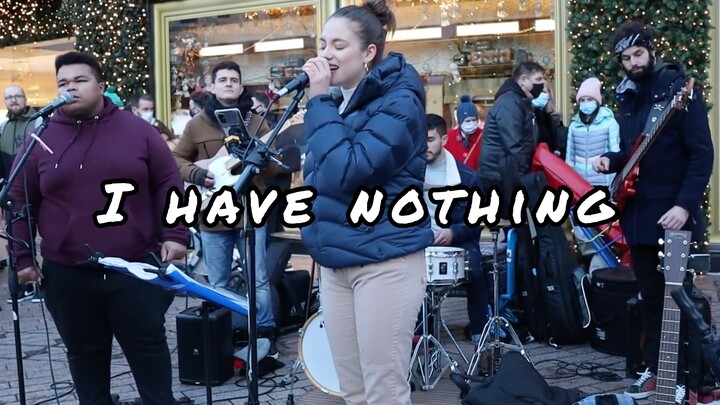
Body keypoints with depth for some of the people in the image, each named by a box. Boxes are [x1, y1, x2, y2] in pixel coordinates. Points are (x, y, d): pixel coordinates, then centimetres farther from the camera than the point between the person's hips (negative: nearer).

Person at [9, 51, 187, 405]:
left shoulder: (137, 131, 1)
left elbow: (168, 185, 2)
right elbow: (20, 202, 5)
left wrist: (174, 234, -6)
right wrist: (22, 256, 0)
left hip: (136, 268, -1)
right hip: (68, 275, 2)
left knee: (148, 345, 8)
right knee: (84, 351, 15)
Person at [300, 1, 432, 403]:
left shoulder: (397, 100, -12)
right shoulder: (339, 101, 13)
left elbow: (347, 170, -24)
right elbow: (318, 173, 19)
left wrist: (319, 101, -17)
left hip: (384, 261, -8)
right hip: (336, 261, 8)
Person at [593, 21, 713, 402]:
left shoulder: (679, 88, -8)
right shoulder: (628, 96, 11)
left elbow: (702, 152, -13)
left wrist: (685, 204, -21)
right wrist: (611, 160, -2)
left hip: (673, 213, -6)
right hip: (638, 213, 6)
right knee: (650, 297, 12)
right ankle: (655, 368, 23)